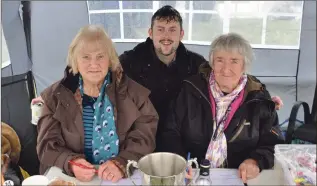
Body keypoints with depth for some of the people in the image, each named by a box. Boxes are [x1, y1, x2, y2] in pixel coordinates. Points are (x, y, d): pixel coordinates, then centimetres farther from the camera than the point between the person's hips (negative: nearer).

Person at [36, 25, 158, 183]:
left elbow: (145, 135, -5)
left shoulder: (132, 92, 0)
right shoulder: (55, 96, 1)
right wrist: (71, 163, -21)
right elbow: (48, 146, -2)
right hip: (71, 179, 1)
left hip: (123, 178, 0)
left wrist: (122, 164, -22)